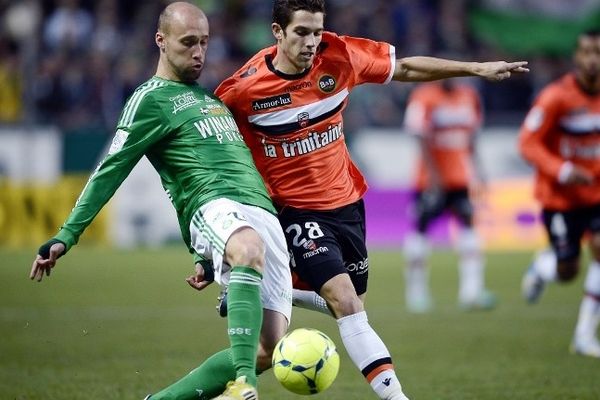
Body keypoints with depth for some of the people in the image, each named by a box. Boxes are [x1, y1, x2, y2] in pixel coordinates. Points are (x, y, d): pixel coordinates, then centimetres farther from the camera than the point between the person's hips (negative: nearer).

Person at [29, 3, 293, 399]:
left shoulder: (208, 97, 30)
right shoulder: (150, 99, 6)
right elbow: (110, 170, 1)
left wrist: (208, 257, 35)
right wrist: (67, 236, -6)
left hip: (264, 215, 7)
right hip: (214, 207, -7)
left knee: (268, 349, -10)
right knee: (249, 248, -45)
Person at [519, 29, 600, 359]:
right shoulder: (556, 97, -17)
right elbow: (528, 143, -15)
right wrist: (562, 171, -26)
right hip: (559, 196, -4)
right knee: (567, 271, -1)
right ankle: (542, 266, 39)